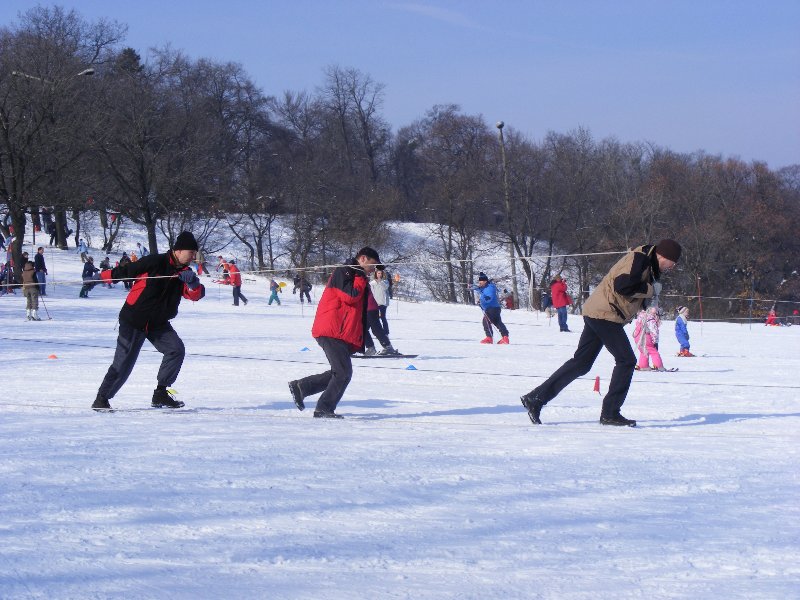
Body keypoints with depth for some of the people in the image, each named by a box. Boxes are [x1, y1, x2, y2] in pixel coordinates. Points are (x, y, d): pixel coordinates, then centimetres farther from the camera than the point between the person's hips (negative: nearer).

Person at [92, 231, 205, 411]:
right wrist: (102, 276, -2)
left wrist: (193, 283, -28)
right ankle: (101, 399, 7)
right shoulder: (155, 263, -14)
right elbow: (126, 271, -6)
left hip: (158, 323, 6)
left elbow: (195, 295, -7)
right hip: (134, 320, -6)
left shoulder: (184, 272, 5)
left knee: (176, 349, -14)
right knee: (124, 362, -7)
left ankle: (160, 394, -6)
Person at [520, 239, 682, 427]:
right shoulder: (639, 259, -13)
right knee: (626, 360, -8)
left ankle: (535, 398, 12)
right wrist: (650, 290, -14)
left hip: (596, 313, 10)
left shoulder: (648, 265, 19)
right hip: (605, 314, -10)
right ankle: (610, 413, -4)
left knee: (581, 363, 11)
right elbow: (623, 285, -26)